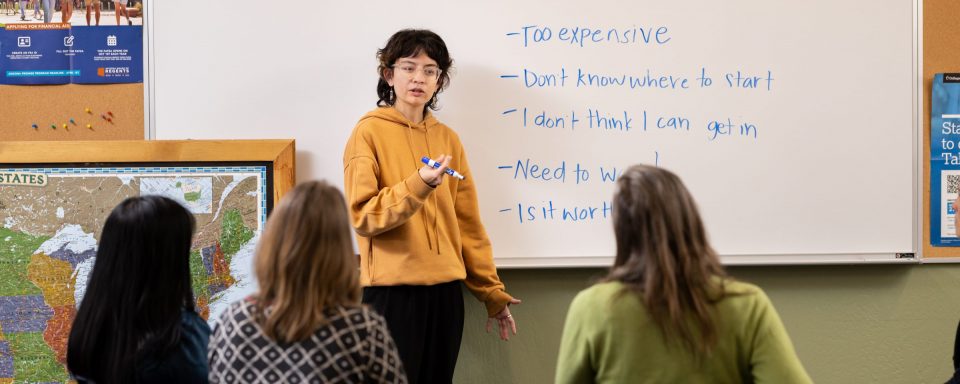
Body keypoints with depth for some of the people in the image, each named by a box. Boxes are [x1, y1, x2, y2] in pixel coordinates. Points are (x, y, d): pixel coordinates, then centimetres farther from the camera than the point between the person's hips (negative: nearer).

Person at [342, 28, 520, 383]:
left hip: (445, 289, 5)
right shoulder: (369, 132, -4)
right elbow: (362, 215, -11)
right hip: (392, 288, -5)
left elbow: (467, 223, 12)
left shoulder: (448, 138, 10)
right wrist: (417, 185, -25)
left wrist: (491, 290, 10)